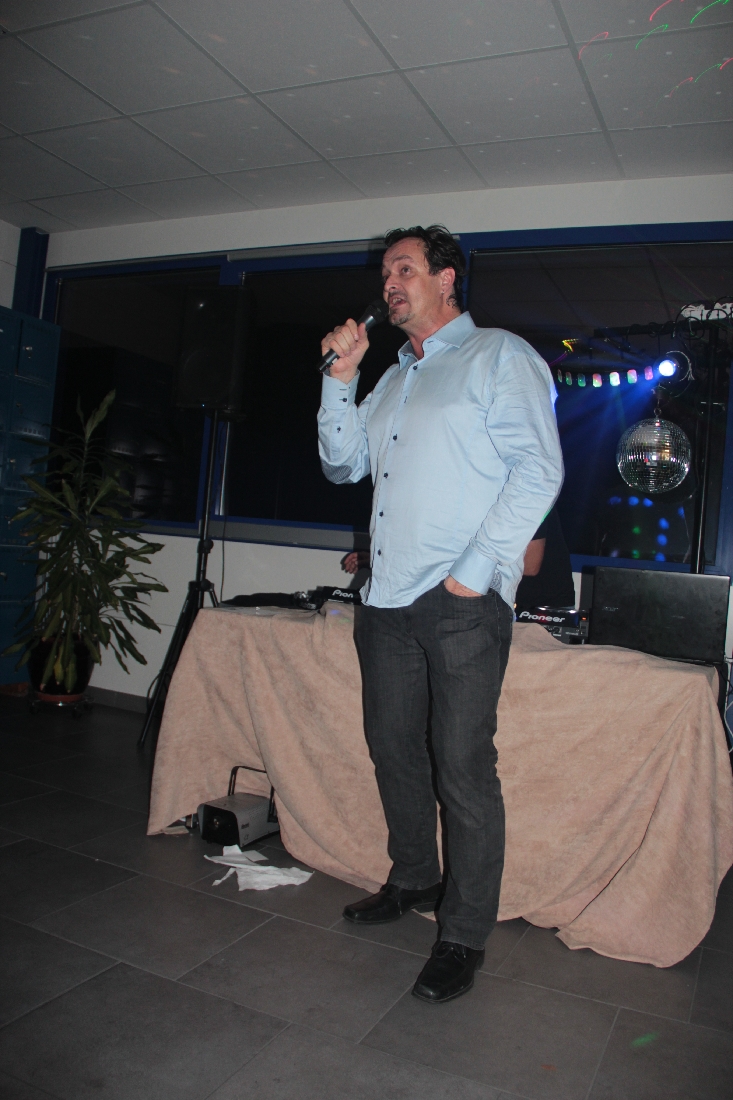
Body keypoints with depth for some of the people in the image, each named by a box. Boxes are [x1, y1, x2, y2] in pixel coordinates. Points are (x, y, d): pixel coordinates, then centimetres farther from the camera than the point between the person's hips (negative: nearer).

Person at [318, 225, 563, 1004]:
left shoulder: (498, 356, 1)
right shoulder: (393, 379, 23)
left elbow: (539, 469, -10)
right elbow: (342, 464, 21)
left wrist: (475, 570, -17)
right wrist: (342, 376, 9)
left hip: (462, 604, -7)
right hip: (386, 598, 8)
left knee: (464, 769, -2)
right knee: (393, 749, 16)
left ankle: (464, 937, 13)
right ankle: (414, 881, 36)